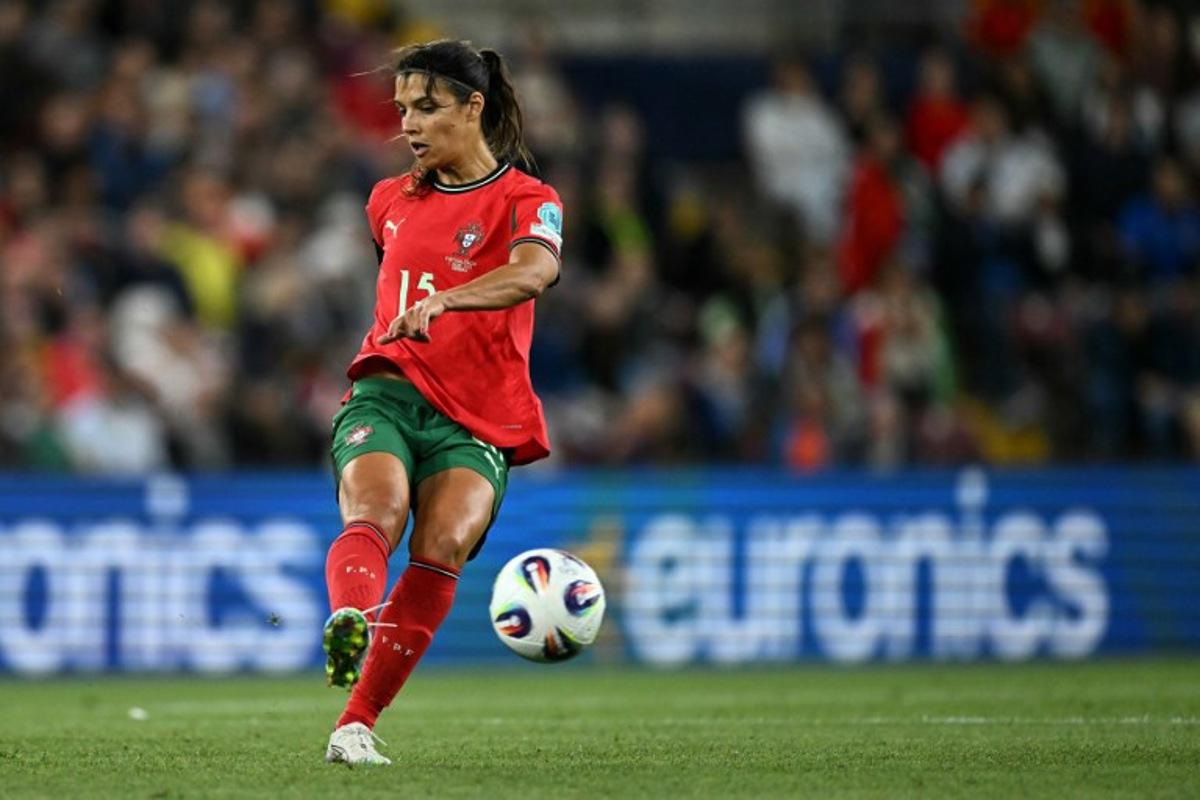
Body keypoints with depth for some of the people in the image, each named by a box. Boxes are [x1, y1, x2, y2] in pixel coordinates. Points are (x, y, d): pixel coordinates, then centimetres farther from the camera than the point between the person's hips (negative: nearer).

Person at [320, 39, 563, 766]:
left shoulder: (526, 201, 0)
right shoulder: (390, 202, 18)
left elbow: (532, 271, -23)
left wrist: (442, 301, -39)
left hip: (477, 423, -3)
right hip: (387, 393, 3)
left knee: (443, 543, -27)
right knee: (377, 511, -30)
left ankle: (358, 722, -24)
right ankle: (350, 624, -60)